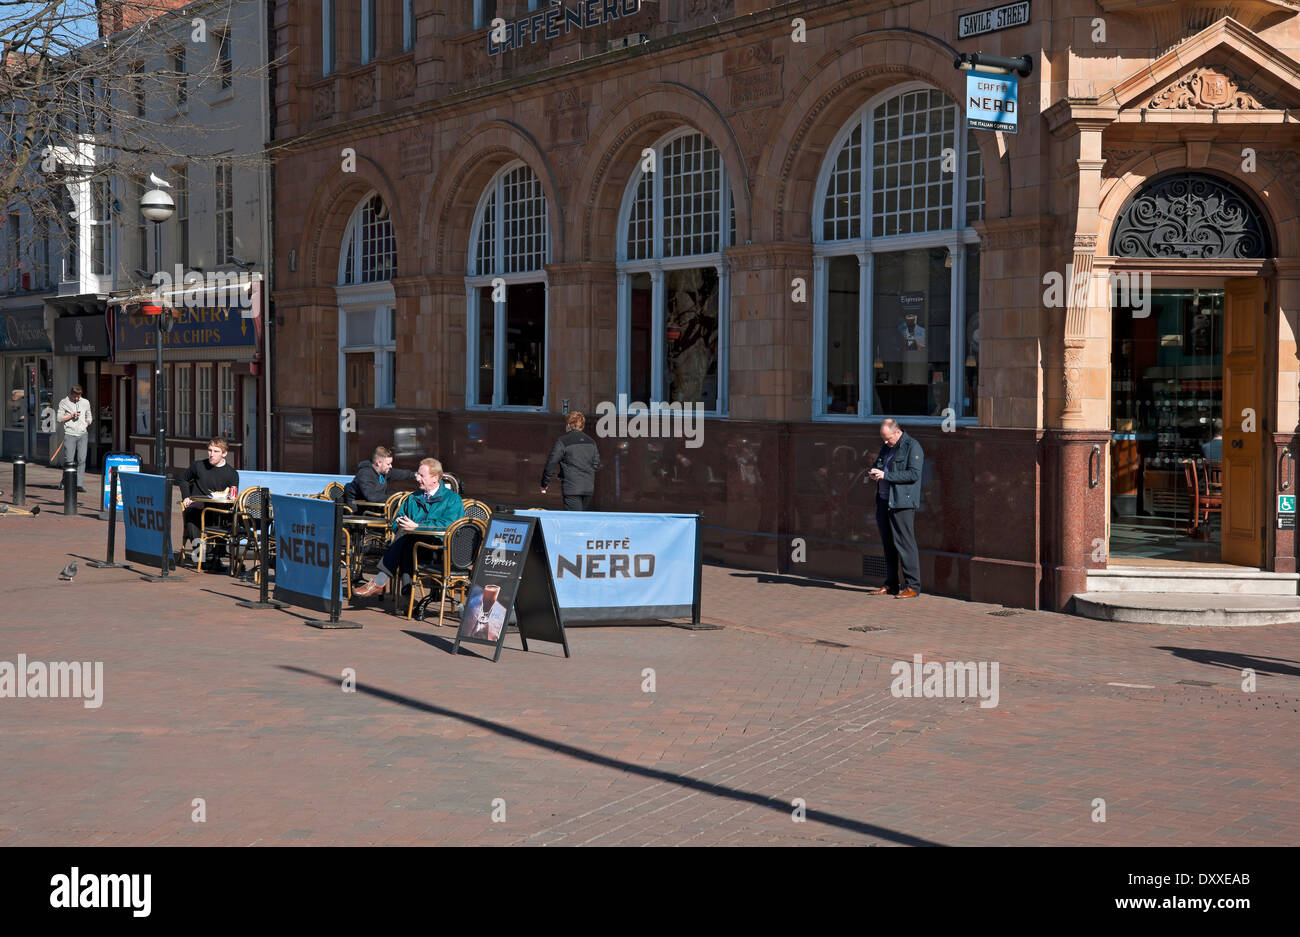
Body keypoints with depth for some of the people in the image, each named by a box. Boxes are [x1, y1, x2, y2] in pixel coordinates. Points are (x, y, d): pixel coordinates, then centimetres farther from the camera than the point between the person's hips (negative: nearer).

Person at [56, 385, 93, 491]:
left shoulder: (85, 403, 15)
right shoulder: (64, 402, 6)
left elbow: (89, 418, 24)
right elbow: (59, 418, 3)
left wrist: (85, 424, 6)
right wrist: (71, 416, -7)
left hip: (82, 435, 3)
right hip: (69, 434, -2)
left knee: (82, 460, -7)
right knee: (69, 460, -5)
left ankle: (79, 484, -8)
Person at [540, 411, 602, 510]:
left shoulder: (562, 441, -6)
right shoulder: (591, 442, 11)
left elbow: (551, 463, -5)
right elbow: (596, 466, 16)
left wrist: (544, 483, 5)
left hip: (571, 488, -5)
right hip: (589, 488, 6)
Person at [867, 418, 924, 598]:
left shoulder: (912, 447, -8)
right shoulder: (886, 447, 17)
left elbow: (913, 474, -17)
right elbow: (878, 464, 28)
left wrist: (886, 475, -19)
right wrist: (874, 472, 2)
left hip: (902, 503, -8)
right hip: (883, 501, 8)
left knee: (905, 543, -8)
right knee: (888, 544, 11)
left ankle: (912, 586, -5)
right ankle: (890, 585, 17)